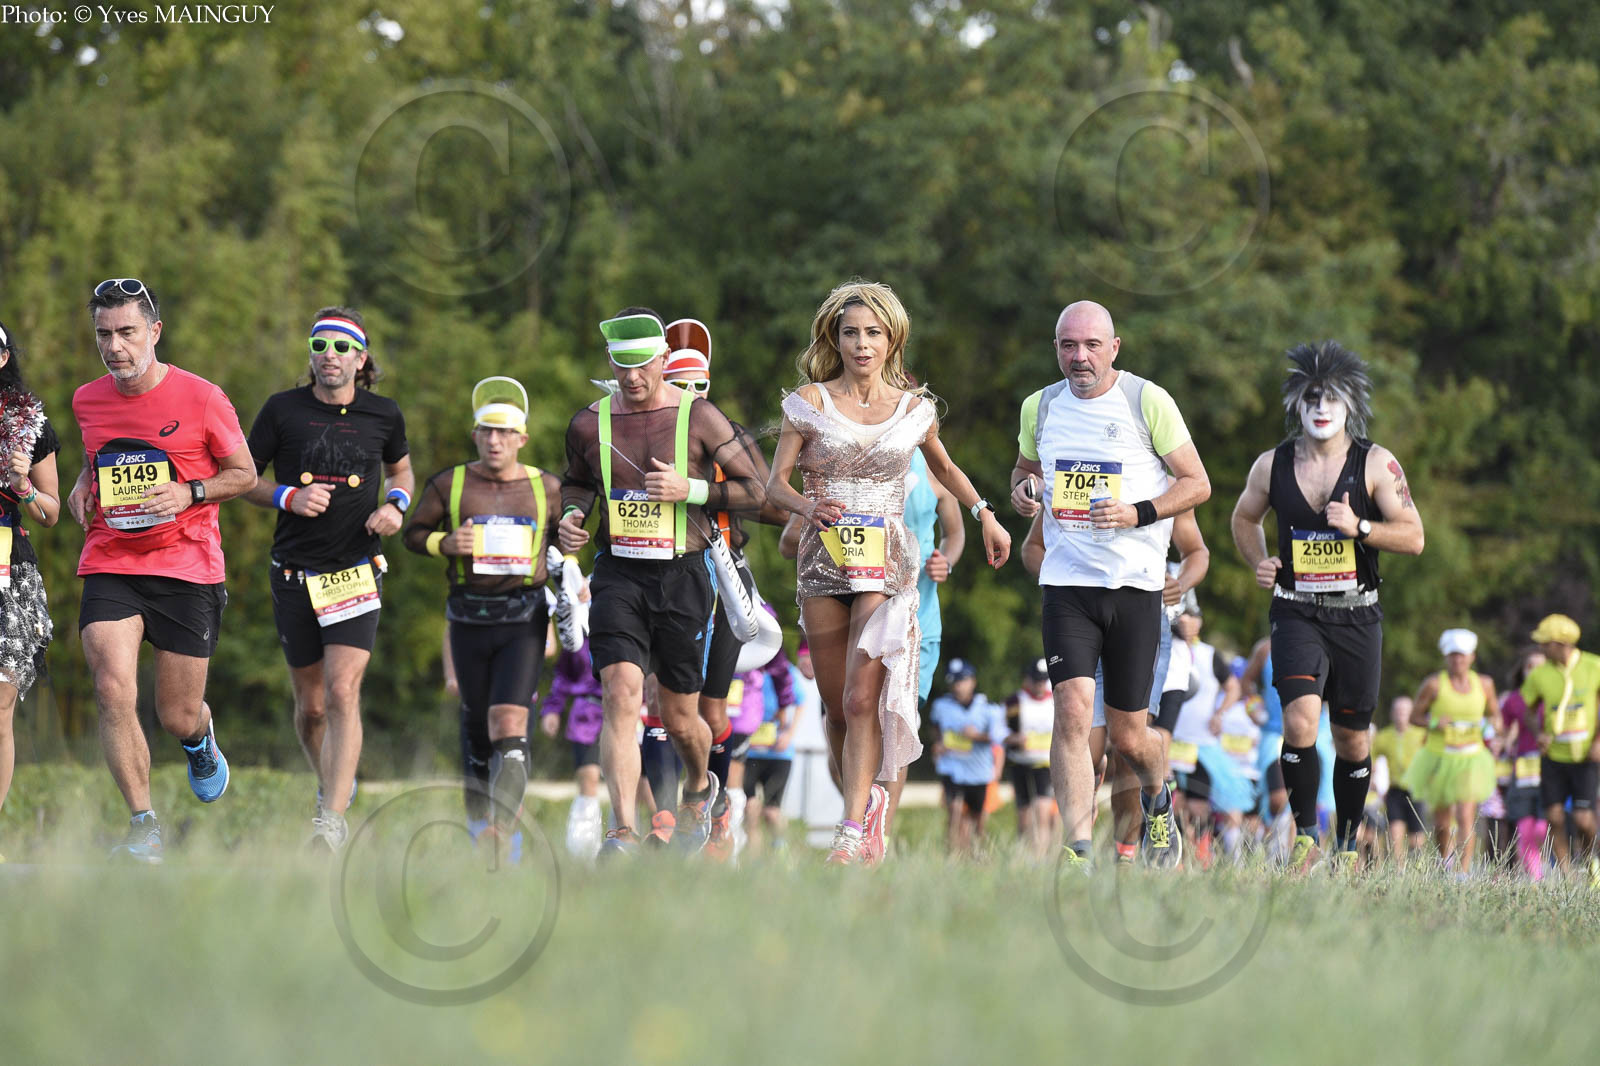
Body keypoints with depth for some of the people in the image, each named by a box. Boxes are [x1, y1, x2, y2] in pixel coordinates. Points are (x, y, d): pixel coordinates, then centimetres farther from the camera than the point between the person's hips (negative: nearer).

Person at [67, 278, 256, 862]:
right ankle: (143, 825, -11)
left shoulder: (200, 398, -7)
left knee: (178, 717, 4)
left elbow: (244, 473, 2)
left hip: (187, 569, -2)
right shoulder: (87, 401, 5)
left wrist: (189, 494, -15)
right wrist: (82, 488, 3)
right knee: (113, 690, -20)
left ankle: (200, 738, 45)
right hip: (109, 566, 2)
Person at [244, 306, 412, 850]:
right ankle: (333, 784, 37)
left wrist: (395, 504, 0)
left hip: (357, 571, -1)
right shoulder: (282, 410, 0)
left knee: (342, 692, -17)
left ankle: (332, 819, -20)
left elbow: (401, 469, 22)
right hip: (295, 574, 1)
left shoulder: (383, 414, 3)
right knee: (311, 705, 9)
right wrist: (288, 497, -12)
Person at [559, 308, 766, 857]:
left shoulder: (699, 417, -3)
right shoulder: (589, 424, 4)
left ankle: (699, 786, 43)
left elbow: (754, 491, 1)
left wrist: (690, 489, -14)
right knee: (621, 692, -20)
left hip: (683, 577, -1)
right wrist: (572, 514, 2)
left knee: (679, 717, 8)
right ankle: (623, 832, -24)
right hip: (618, 576, 1)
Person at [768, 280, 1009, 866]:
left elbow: (944, 467, 25)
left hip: (887, 562, -1)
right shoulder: (810, 401, 2)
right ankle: (866, 803, 24)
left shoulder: (913, 408, 6)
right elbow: (776, 481, 2)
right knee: (837, 705, 5)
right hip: (823, 559, 1)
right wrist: (808, 506, -18)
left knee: (863, 698, -14)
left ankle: (854, 831, -15)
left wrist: (985, 514, 17)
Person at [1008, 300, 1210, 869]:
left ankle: (1158, 800, 41)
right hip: (1067, 583, 2)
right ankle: (1077, 853, -19)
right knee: (1073, 711, -18)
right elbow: (1024, 469, 25)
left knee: (1128, 736, 6)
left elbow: (1197, 483, 0)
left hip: (1135, 586, -2)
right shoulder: (1041, 406, 7)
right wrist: (1024, 487, 0)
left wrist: (1139, 513, -16)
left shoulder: (1148, 401, -4)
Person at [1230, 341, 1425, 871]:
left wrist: (1359, 528, -19)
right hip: (1297, 614, 0)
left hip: (1356, 616, 0)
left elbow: (1413, 537, -4)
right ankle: (1304, 835, -7)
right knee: (1300, 722, -20)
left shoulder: (1376, 464, -3)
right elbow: (1245, 518, 21)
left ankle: (1347, 844, 24)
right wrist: (1258, 563, 3)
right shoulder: (1272, 466, 2)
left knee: (1351, 738, 8)